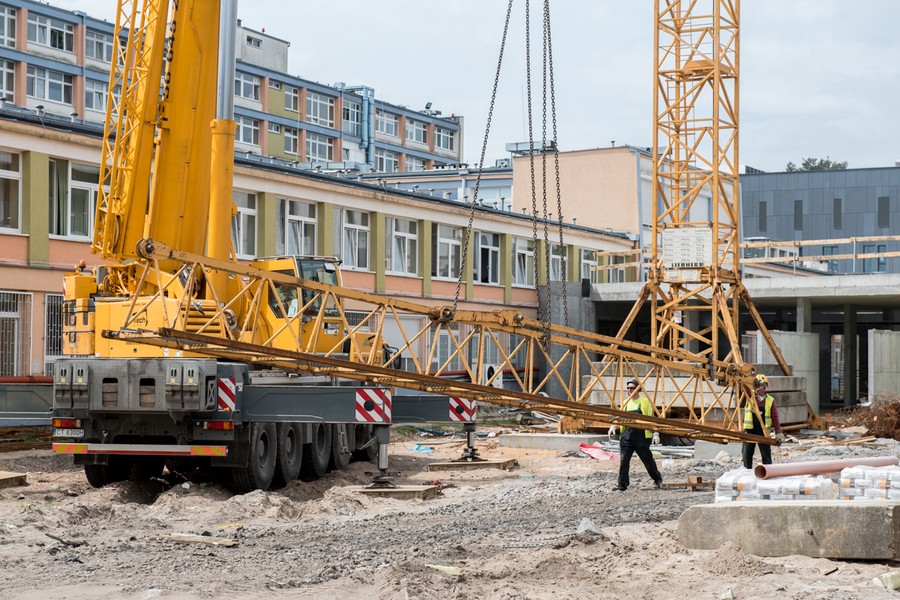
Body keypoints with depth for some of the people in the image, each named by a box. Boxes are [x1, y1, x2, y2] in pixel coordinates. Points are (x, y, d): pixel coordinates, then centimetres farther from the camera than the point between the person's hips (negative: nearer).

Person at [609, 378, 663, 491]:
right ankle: (622, 484, -5)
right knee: (624, 460, -6)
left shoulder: (645, 401, 1)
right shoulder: (626, 403, 16)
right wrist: (613, 426, 2)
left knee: (647, 459, 8)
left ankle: (657, 479, 31)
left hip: (641, 435, -4)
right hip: (627, 434, 4)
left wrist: (655, 433, -7)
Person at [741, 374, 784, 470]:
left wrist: (778, 432, -3)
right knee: (747, 454, 5)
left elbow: (775, 417, 1)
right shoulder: (750, 396, 2)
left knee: (766, 455, 2)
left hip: (763, 431, -1)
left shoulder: (770, 401, 0)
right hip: (749, 430, 1)